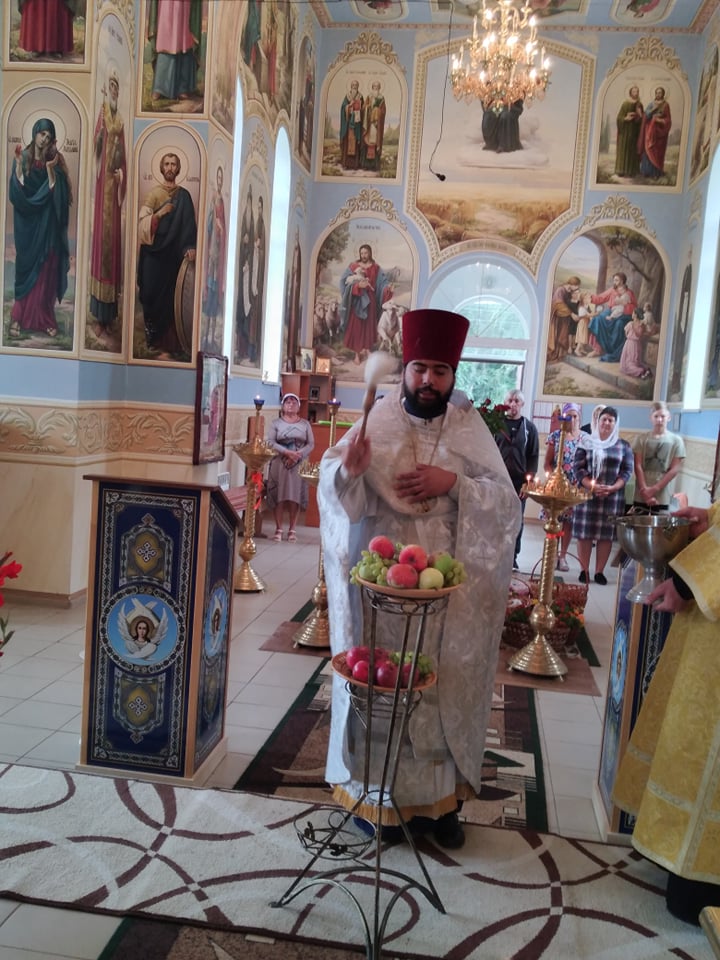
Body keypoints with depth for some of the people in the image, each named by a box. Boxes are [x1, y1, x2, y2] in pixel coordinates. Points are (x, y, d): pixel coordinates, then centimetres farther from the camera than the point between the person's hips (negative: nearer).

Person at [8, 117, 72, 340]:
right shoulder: (22, 157, -1)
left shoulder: (55, 159, 3)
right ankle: (17, 317, 6)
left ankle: (44, 319, 11)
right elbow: (16, 192, -11)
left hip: (48, 224, 1)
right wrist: (19, 165, -20)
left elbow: (56, 193, -7)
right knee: (26, 268, -1)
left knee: (47, 272, 2)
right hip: (28, 223, -1)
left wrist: (50, 169, -18)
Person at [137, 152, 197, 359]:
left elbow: (189, 225, -1)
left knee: (169, 298, -2)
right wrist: (160, 213, -14)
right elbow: (142, 221, 0)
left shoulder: (183, 195, 7)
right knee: (152, 295, -1)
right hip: (153, 252, 1)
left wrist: (190, 247, -16)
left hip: (173, 254, 0)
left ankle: (167, 345, 1)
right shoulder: (154, 193, 7)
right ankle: (153, 340, 10)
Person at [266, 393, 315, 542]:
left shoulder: (305, 424, 10)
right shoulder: (276, 423, 6)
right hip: (279, 464, -1)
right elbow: (271, 442, -4)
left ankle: (292, 529, 4)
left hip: (299, 465, 1)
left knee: (295, 497, -2)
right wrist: (287, 452, -18)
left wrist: (298, 455, -14)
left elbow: (311, 444, 3)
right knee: (279, 496, -4)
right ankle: (279, 529, 2)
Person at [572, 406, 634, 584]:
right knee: (584, 532, 0)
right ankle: (584, 570, 9)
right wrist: (592, 486, -15)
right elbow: (578, 468, -1)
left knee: (606, 534, 2)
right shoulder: (586, 442, 4)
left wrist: (612, 488, -13)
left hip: (613, 496, 1)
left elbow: (627, 470, 3)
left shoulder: (623, 445, 7)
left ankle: (600, 571, 10)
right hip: (587, 494, -1)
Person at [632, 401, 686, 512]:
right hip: (641, 495, 1)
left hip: (663, 497, -1)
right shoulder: (642, 439, 5)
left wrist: (655, 489, -8)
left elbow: (675, 469, -1)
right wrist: (645, 490, -11)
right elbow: (638, 466, -1)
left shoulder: (676, 440, 4)